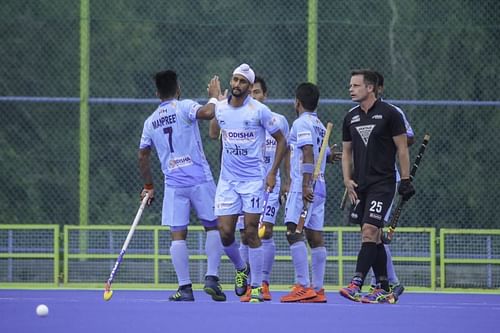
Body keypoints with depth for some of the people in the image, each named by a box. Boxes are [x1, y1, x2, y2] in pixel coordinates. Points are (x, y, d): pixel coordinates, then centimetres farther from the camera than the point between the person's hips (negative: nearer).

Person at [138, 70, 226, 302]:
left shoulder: (150, 122, 12)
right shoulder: (184, 107, -3)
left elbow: (143, 156, 18)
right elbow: (207, 113, -23)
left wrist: (148, 186, 30)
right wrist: (214, 96, -2)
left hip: (174, 184, 3)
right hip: (200, 179, -3)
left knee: (177, 235, 2)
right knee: (213, 227, 10)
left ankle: (185, 288, -4)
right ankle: (211, 278, -2)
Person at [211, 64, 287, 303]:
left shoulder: (259, 110, -7)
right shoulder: (219, 108, 5)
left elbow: (281, 140, 0)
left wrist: (273, 173, -5)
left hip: (253, 179, -4)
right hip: (227, 181, 4)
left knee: (251, 233, -7)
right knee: (225, 233, -3)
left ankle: (257, 287, 1)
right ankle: (241, 269, 27)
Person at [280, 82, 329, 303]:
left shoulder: (301, 123, -7)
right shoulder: (320, 126, 20)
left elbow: (308, 155, -18)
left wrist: (305, 185, -24)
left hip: (303, 187, -9)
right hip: (319, 186, 9)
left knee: (294, 231, -14)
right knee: (315, 236, 7)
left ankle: (303, 286, -22)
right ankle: (318, 289, 6)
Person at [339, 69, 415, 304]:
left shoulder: (389, 114, -5)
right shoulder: (350, 118, 11)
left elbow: (402, 149, -3)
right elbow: (346, 152, 17)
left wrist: (405, 180, -7)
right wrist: (347, 180, 4)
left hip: (382, 183, -6)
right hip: (360, 186, 6)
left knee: (369, 232, -16)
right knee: (374, 237, 7)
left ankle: (356, 284, -24)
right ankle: (384, 289, 12)